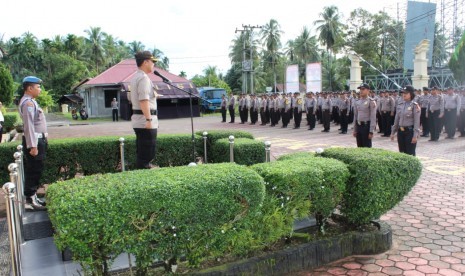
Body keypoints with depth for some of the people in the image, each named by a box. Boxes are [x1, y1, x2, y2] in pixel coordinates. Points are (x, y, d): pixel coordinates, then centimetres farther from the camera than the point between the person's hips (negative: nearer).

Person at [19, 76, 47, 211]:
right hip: (34, 141, -10)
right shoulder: (28, 103, -17)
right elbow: (29, 125, -23)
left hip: (38, 140, 10)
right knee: (33, 171, -6)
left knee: (35, 171, 15)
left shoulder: (31, 101, 15)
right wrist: (33, 145, -25)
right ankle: (30, 201, 0)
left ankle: (33, 197, 25)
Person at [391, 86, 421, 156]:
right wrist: (393, 132, 12)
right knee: (402, 152, 11)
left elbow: (417, 122, -11)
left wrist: (415, 135, -16)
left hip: (410, 131, -6)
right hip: (400, 131, 6)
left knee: (410, 153, -1)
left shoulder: (415, 106, -7)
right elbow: (396, 120, 13)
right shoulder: (400, 105, 9)